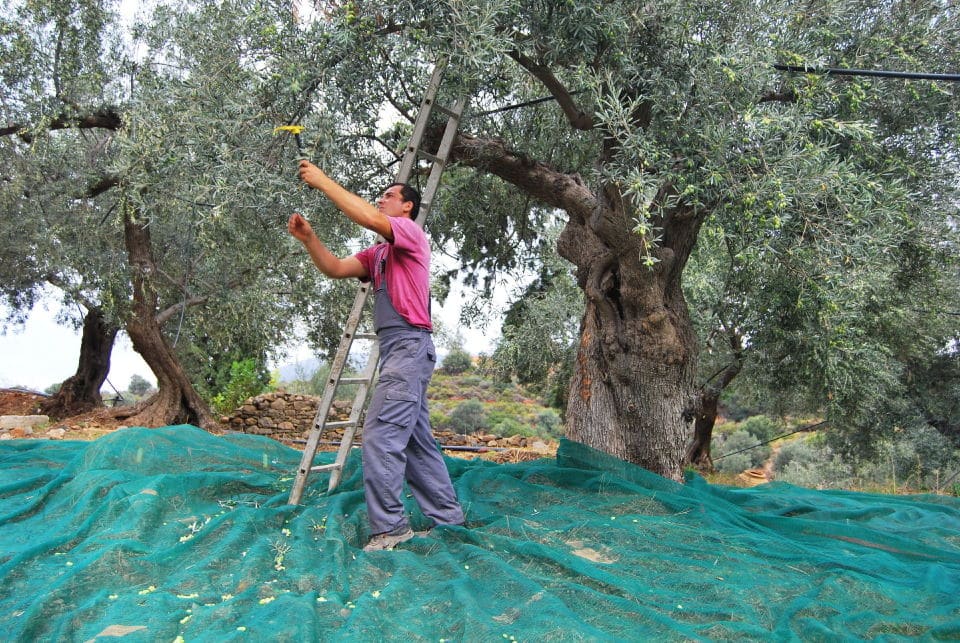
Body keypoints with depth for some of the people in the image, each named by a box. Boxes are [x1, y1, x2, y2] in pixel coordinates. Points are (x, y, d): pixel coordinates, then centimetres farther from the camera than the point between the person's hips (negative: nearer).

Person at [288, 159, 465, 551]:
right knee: (416, 440, 12)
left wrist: (323, 181, -11)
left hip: (409, 343, -10)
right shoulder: (378, 253, 23)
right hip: (397, 348, 10)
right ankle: (447, 517, 20)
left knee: (380, 437, -15)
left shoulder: (411, 232, -1)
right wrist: (308, 238, 1)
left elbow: (369, 217, -18)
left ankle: (389, 527, -9)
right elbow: (336, 269, 15)